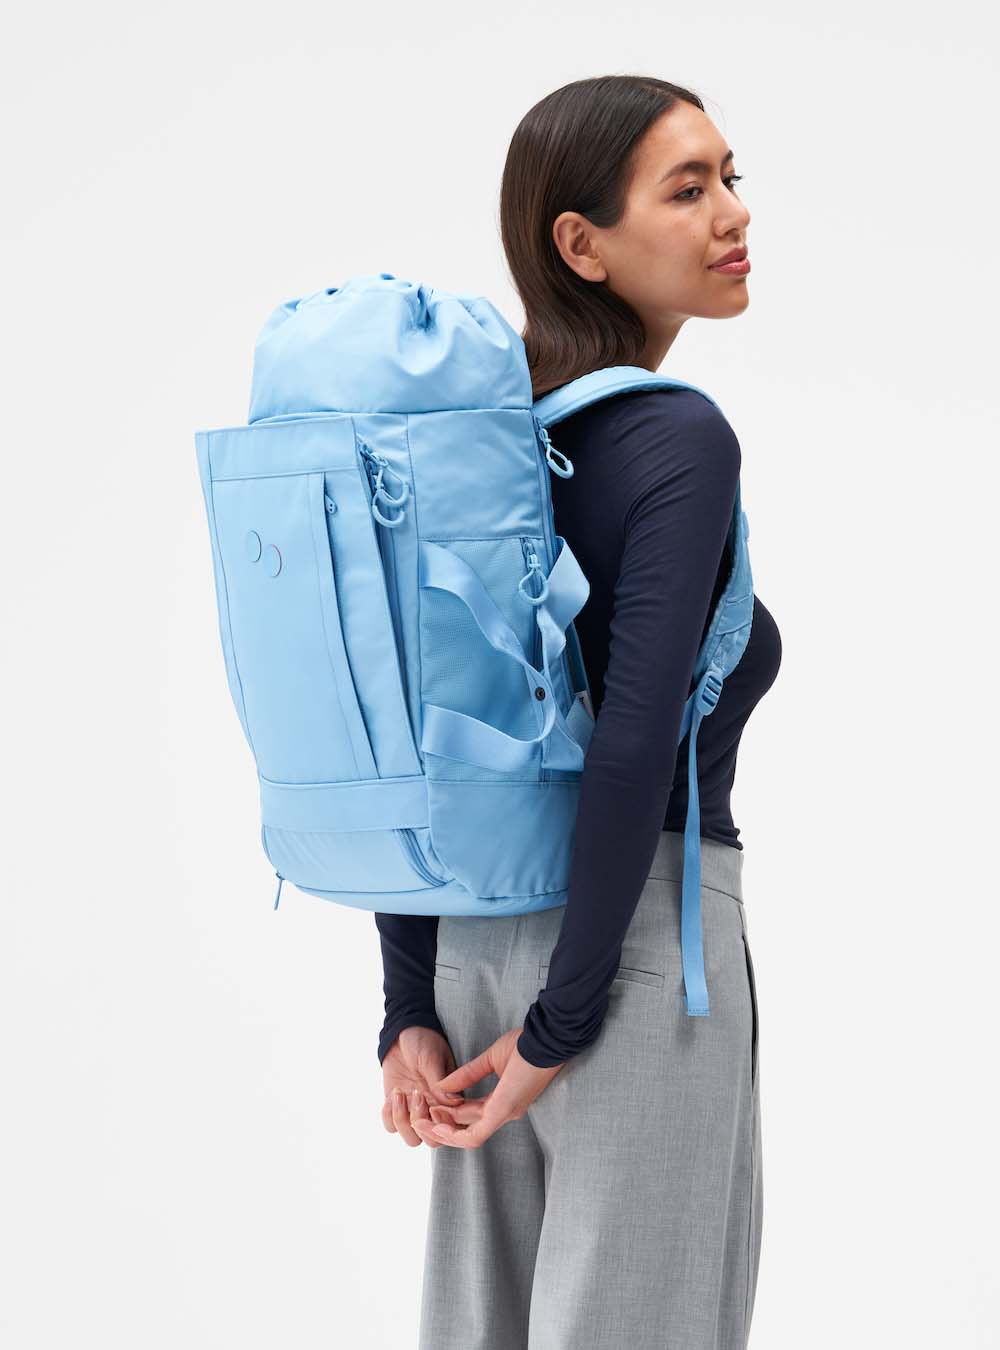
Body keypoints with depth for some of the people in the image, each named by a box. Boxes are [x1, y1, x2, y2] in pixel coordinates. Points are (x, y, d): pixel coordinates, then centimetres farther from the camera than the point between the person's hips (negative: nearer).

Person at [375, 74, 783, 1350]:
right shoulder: (679, 438, -14)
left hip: (476, 937, 7)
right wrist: (566, 1022, -16)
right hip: (634, 951, -7)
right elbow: (637, 743, -23)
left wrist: (412, 1011, 6)